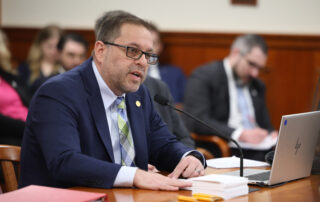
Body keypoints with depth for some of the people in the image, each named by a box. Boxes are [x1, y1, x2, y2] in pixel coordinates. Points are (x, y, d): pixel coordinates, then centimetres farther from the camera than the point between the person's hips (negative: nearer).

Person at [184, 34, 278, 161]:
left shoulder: (258, 86, 22)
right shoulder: (203, 77, -2)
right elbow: (197, 121, -15)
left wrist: (272, 135, 1)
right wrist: (240, 134, -25)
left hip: (258, 152, 7)